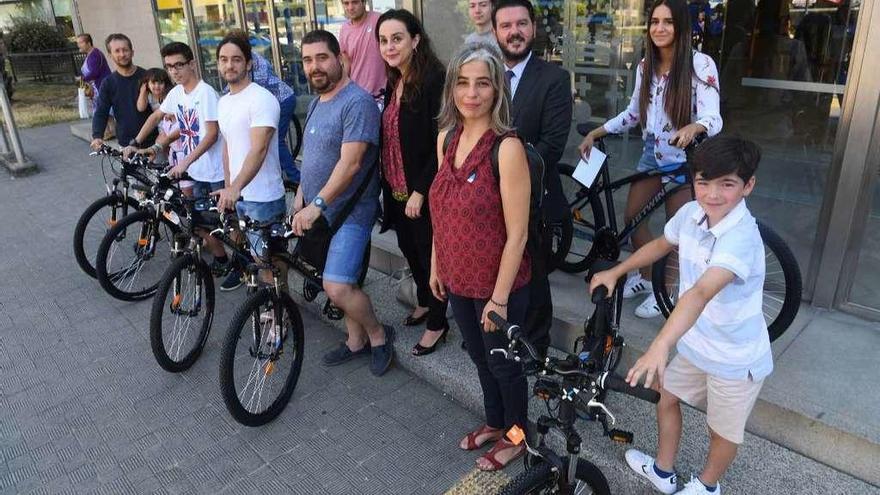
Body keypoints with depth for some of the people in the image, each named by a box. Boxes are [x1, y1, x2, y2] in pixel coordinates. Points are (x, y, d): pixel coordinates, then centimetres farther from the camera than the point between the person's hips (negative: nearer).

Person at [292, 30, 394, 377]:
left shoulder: (357, 102, -16)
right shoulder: (316, 104, 13)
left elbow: (350, 163, -24)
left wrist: (316, 205, -27)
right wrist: (301, 196, 12)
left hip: (349, 212, -8)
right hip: (316, 210, 8)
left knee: (337, 288, -16)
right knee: (344, 281, 14)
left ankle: (378, 335, 9)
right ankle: (356, 341, 31)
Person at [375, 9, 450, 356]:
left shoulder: (435, 80, -17)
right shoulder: (394, 83, 8)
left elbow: (442, 143, -20)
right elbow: (390, 137, 12)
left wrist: (420, 191, -19)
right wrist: (390, 185, 9)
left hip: (424, 194, -8)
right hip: (398, 190, 8)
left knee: (430, 255, 6)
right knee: (409, 248, 21)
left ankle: (437, 323, 25)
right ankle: (424, 302, 44)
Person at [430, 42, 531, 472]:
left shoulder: (507, 147, -23)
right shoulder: (447, 137, -1)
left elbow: (517, 235, -21)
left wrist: (499, 297, -17)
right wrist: (436, 265, 12)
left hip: (498, 283, -6)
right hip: (458, 278, 7)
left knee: (503, 363, 15)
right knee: (480, 356, 25)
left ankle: (516, 436, 41)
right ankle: (494, 422, 50)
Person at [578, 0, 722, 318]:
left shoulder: (700, 64, -17)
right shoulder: (645, 66, 1)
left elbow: (713, 118, -23)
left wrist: (693, 128, -46)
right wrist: (596, 133, 3)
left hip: (684, 158, -6)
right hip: (652, 154, 6)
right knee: (632, 216, 10)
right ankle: (645, 277, 31)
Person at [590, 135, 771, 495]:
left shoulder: (741, 237, -33)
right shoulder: (690, 213, -10)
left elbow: (701, 292, -48)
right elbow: (662, 244, 11)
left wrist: (660, 345, -60)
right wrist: (616, 272, 16)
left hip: (736, 357, -6)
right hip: (695, 343, 7)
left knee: (723, 430, 16)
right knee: (666, 397, 22)